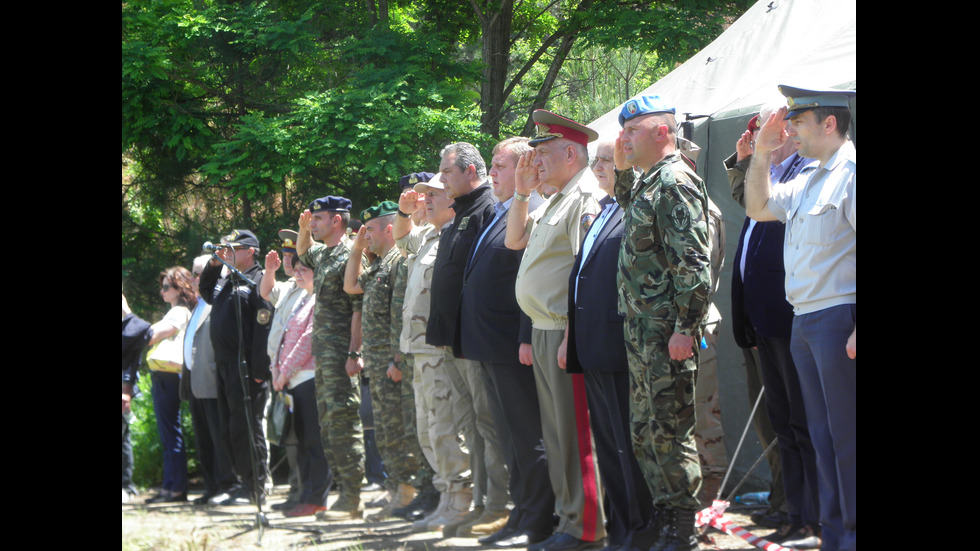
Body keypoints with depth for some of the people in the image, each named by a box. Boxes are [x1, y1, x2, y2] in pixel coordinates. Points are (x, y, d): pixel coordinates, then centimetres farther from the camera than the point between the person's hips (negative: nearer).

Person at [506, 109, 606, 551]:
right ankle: (565, 516, 20)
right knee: (556, 432, 14)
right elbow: (514, 240, 27)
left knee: (575, 432, -7)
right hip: (542, 332, 10)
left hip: (566, 333, -10)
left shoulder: (586, 199, -14)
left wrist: (573, 336, -23)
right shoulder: (555, 202, 18)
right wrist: (522, 192, 14)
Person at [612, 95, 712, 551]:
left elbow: (692, 263, -19)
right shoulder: (647, 182, 15)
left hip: (666, 331, -10)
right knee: (644, 429, 13)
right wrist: (622, 170, 21)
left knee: (670, 429, -6)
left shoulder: (676, 181, -14)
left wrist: (685, 328, -22)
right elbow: (632, 216, 39)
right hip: (641, 328, 10)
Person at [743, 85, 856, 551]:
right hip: (804, 322, 10)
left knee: (846, 436, -7)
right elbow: (758, 208, 29)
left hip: (838, 320, -10)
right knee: (822, 436, 13)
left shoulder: (850, 173, -13)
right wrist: (761, 155, 15)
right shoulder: (809, 182, 17)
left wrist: (856, 329, -23)